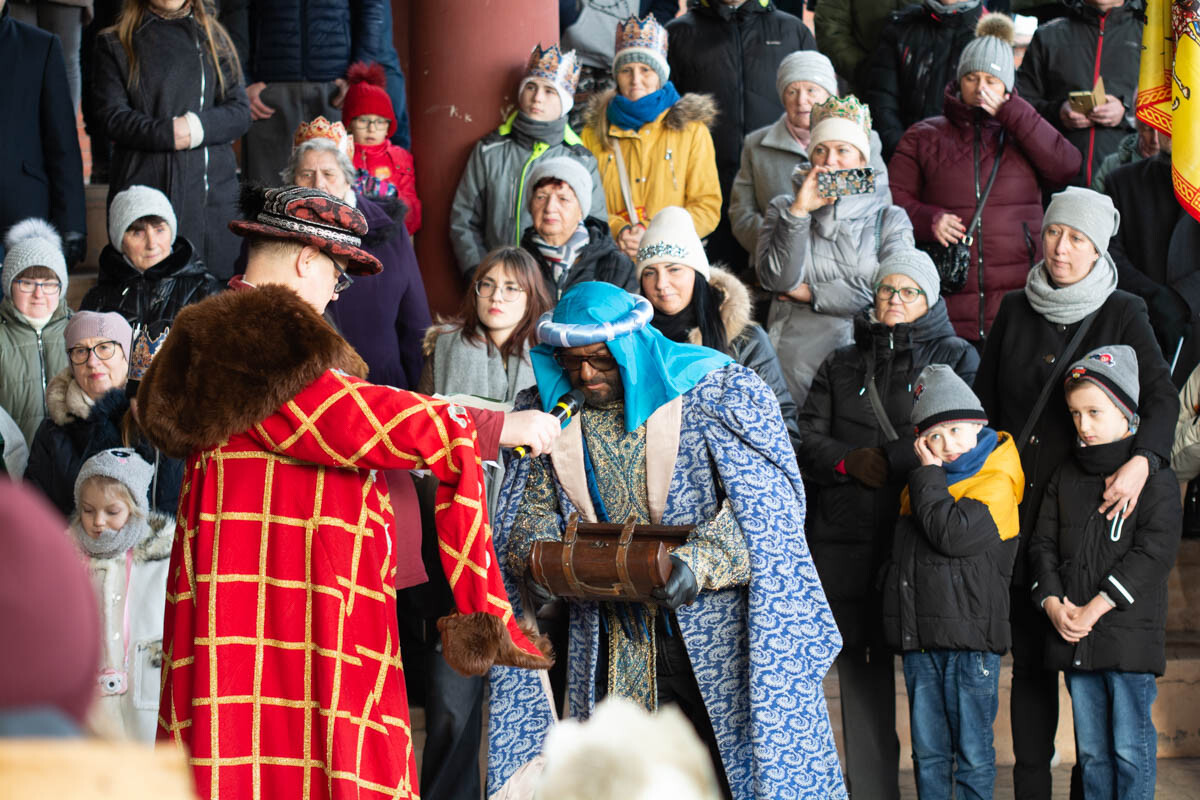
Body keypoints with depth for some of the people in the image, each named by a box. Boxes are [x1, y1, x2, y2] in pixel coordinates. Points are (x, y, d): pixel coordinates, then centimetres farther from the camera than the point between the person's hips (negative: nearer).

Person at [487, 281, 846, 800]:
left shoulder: (716, 391, -7)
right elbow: (531, 510, 11)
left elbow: (766, 500, -13)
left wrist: (704, 557, -29)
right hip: (610, 639, 4)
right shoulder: (549, 412, 7)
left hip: (713, 620, -3)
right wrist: (536, 557, -12)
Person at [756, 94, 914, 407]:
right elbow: (776, 279, -4)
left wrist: (812, 293, -4)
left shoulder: (890, 219, 8)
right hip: (795, 356, 1)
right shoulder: (783, 208, 11)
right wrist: (800, 212, -10)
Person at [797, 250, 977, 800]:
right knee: (860, 661, 2)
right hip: (846, 537, 3)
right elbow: (808, 438, 13)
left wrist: (886, 460, -8)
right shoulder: (841, 364, 22)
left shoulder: (957, 358, 12)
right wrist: (848, 461, -6)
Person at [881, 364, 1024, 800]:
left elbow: (953, 534, -22)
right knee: (928, 752, 10)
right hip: (919, 637, 7)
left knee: (972, 752, 0)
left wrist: (929, 476, -12)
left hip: (970, 637, -6)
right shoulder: (920, 486, 16)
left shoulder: (995, 483, -7)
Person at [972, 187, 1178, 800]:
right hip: (1017, 504, 3)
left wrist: (1142, 460, -29)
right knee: (1030, 657, 5)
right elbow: (983, 400, 16)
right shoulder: (1015, 311, 10)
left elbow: (1162, 397, -12)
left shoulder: (1123, 315, 0)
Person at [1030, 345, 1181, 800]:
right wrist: (1054, 604, -5)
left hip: (1130, 634, -5)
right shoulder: (1065, 477, 14)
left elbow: (1155, 550, -13)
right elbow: (1043, 544, 12)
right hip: (1073, 640, 5)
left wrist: (1096, 608, -16)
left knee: (1130, 748, -3)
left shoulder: (1153, 477, -5)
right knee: (1091, 749, 11)